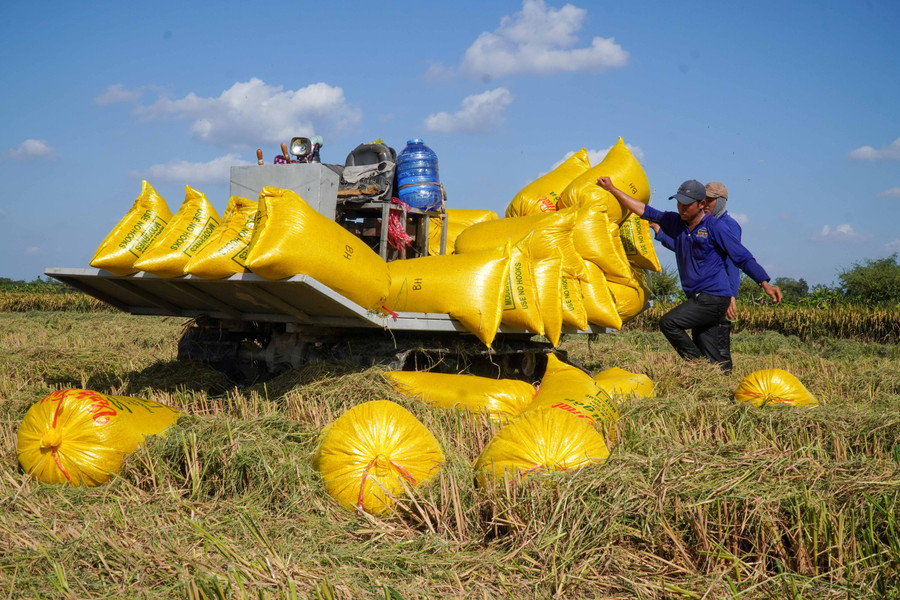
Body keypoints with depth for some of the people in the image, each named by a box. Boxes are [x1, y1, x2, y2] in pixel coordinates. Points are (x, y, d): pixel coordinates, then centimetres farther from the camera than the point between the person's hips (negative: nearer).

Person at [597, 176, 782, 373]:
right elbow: (644, 211, 15)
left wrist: (765, 284, -15)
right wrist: (612, 189, 13)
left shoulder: (715, 227, -5)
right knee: (708, 358, 2)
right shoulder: (676, 222, 12)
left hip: (714, 298, -7)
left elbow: (743, 257, -6)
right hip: (699, 298, 7)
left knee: (669, 322, -18)